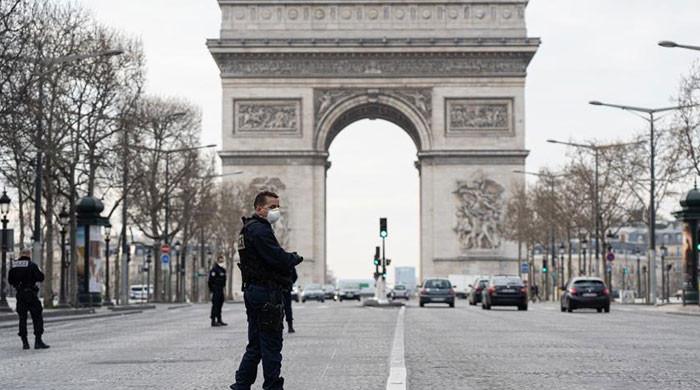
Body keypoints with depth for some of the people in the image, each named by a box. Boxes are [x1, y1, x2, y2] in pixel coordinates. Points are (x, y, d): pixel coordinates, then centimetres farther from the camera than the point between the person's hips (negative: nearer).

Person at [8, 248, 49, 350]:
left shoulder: (14, 266, 5)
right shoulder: (32, 265, -9)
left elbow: (10, 281, 11)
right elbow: (40, 278, -10)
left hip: (20, 295, 5)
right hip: (31, 294, -5)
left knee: (22, 318, 10)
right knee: (37, 318, 0)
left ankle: (24, 342, 8)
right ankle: (38, 341, -6)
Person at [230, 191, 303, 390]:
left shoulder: (249, 230, 20)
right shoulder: (259, 230, -15)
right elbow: (278, 258, -22)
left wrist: (288, 258, 3)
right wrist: (295, 258, -3)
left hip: (253, 291, 11)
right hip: (267, 293, -11)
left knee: (255, 344, 15)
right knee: (272, 344, -4)